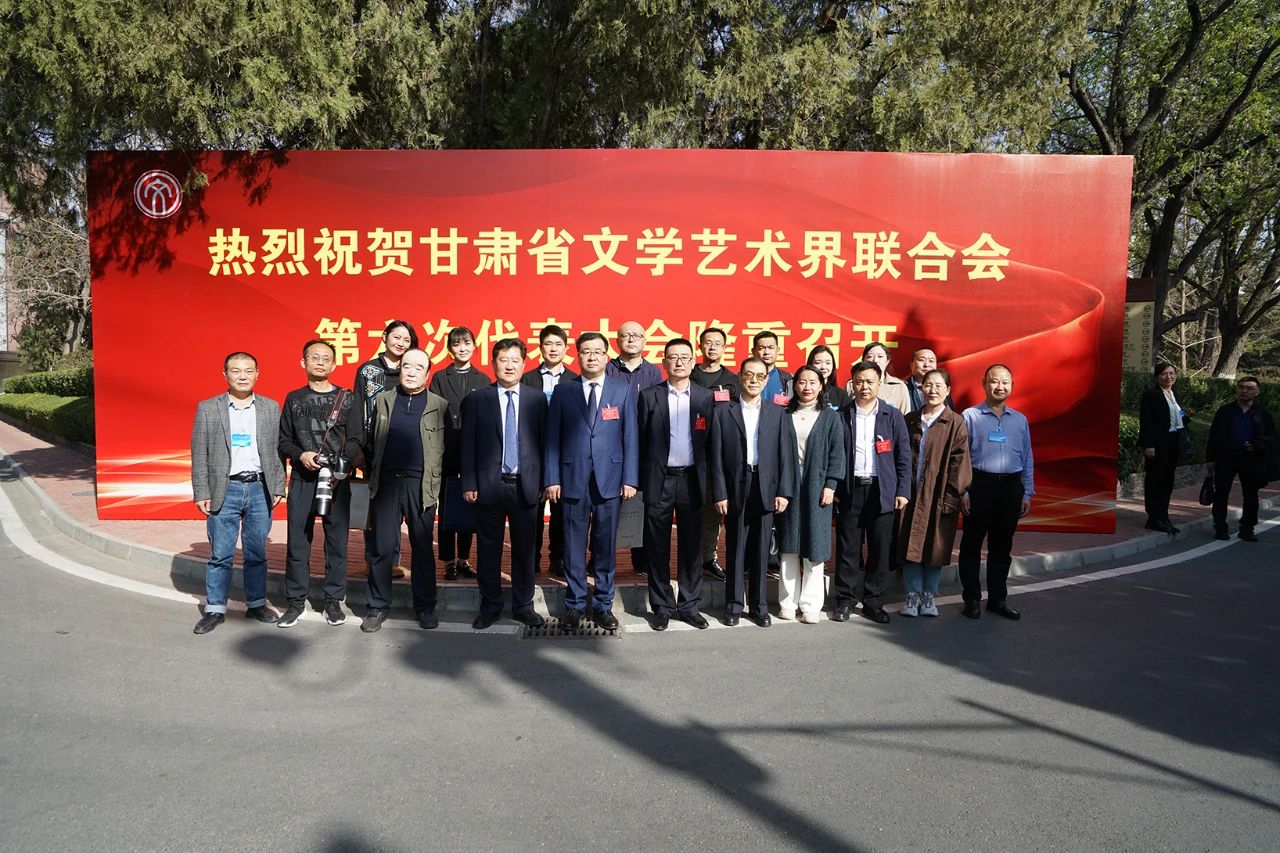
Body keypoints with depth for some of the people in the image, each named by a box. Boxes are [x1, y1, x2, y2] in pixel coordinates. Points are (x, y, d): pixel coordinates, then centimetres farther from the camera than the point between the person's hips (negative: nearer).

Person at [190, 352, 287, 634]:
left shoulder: (271, 408, 6)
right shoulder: (208, 409, 2)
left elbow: (277, 450, 7)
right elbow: (199, 455, 1)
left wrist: (278, 487, 2)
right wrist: (201, 493, -4)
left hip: (260, 488, 2)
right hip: (225, 489, -1)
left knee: (257, 553, 10)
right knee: (220, 554, 3)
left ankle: (256, 604, 22)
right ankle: (215, 609, 14)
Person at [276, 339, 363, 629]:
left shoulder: (346, 399, 6)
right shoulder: (294, 399, 11)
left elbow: (355, 441, 1)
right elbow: (283, 441, 10)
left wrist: (340, 469, -14)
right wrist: (301, 455, -10)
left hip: (337, 481, -1)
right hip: (301, 480, 1)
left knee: (337, 541, 2)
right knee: (297, 542, 3)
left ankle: (333, 601, 13)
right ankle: (296, 601, 14)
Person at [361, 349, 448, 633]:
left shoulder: (439, 406, 5)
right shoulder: (383, 400, 11)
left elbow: (445, 448, 3)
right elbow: (371, 442, 13)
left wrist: (436, 484, -1)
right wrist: (373, 475, 8)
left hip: (421, 485, -1)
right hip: (386, 482, 2)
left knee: (422, 548, 6)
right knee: (382, 548, 5)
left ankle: (425, 606, 17)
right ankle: (378, 606, 16)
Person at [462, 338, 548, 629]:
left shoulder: (537, 399, 4)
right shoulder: (477, 400, 2)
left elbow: (544, 442, 4)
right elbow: (468, 444, 1)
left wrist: (543, 483, 1)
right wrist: (469, 484, -4)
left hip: (526, 485, 1)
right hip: (489, 485, 0)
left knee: (525, 549, 8)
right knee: (488, 550, 8)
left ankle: (523, 607, 22)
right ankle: (489, 607, 22)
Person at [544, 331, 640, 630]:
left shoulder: (623, 390, 5)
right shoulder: (563, 390, 5)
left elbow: (630, 437, 3)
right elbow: (552, 437, 4)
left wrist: (630, 479, -3)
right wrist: (551, 479, -2)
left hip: (609, 479, 0)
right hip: (573, 479, 0)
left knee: (606, 546, 7)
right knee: (574, 546, 6)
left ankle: (603, 605, 19)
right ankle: (575, 605, 19)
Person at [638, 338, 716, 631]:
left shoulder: (706, 397, 4)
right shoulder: (649, 396, 2)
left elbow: (710, 441, 4)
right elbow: (641, 441, 2)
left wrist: (708, 480, -1)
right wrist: (641, 480, -3)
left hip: (691, 480, 1)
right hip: (659, 481, -1)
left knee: (690, 546, 9)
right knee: (657, 547, 6)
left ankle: (689, 605, 20)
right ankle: (662, 607, 17)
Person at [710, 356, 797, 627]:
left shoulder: (778, 413, 8)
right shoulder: (723, 412, 4)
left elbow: (786, 454, 4)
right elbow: (717, 456, 0)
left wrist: (784, 491, -4)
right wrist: (719, 493, -6)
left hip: (766, 489, 1)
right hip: (735, 489, -1)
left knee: (760, 550, 7)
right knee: (735, 549, 6)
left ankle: (758, 605, 18)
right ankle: (734, 605, 17)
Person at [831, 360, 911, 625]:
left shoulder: (893, 416, 6)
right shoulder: (841, 416, 4)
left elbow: (903, 456, 5)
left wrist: (903, 491, -1)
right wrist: (832, 488, -1)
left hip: (882, 491, 1)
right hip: (850, 490, -1)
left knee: (880, 549, 4)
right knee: (848, 549, 4)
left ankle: (874, 602, 16)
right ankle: (846, 600, 15)